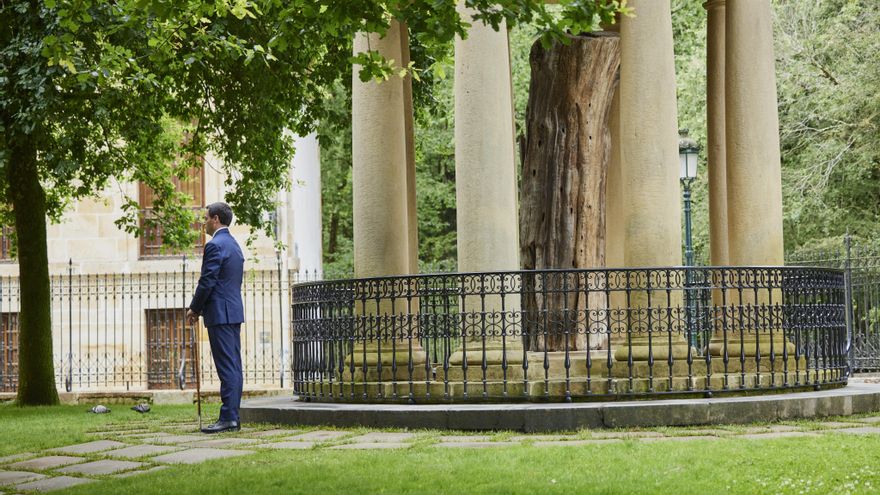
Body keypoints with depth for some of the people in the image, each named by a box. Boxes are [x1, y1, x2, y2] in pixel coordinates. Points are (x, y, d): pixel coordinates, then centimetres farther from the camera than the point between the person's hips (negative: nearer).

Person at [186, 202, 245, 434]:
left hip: (220, 314, -10)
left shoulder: (215, 245, -12)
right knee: (234, 366, 8)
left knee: (227, 367, -10)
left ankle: (228, 418, -11)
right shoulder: (234, 245, 18)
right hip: (234, 312, 10)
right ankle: (233, 418, 10)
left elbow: (207, 282, -16)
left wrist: (194, 308, -2)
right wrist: (200, 307, 18)